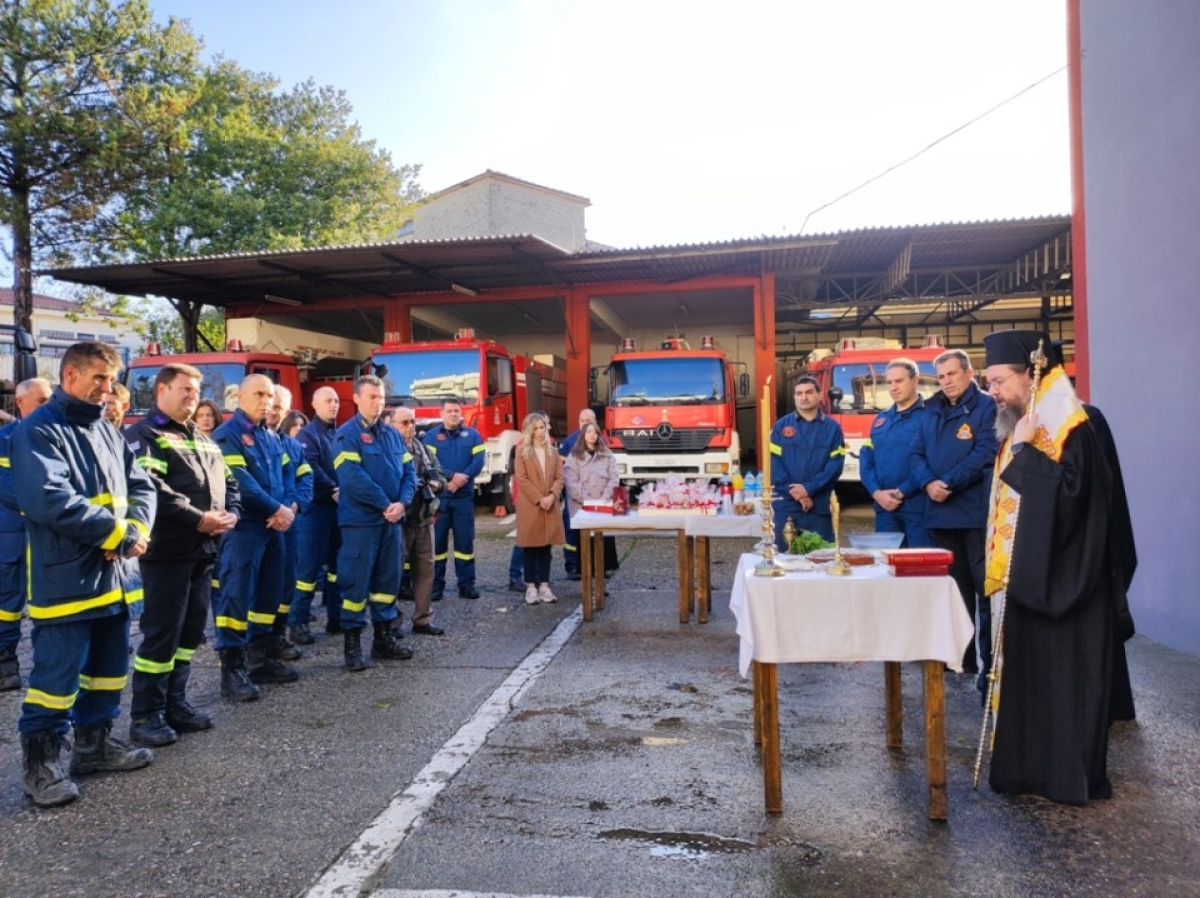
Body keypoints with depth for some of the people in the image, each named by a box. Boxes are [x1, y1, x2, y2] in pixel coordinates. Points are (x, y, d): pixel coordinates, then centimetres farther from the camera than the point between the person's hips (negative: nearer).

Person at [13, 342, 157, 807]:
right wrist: (120, 534, -17)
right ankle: (41, 761, 17)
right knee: (58, 672, 0)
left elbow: (141, 487, 12)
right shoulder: (38, 431, -11)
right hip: (65, 578, -8)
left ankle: (95, 743, 32)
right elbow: (49, 500, -23)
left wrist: (136, 531, -9)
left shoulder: (106, 431, 13)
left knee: (110, 665, 17)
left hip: (114, 573, 8)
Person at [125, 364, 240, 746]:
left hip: (204, 549, 8)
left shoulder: (202, 439, 21)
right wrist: (197, 518, -21)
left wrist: (230, 513, 0)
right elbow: (149, 487, -20)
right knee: (162, 632, -4)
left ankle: (174, 704, 24)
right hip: (167, 550, -8)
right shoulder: (143, 435, -5)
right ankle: (145, 715, 8)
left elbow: (227, 481, 20)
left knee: (190, 630, 13)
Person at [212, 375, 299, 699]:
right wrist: (278, 509, -13)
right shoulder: (227, 434, -7)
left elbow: (285, 476, 14)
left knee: (269, 592, 11)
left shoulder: (271, 436, 17)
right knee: (236, 594, -6)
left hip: (273, 526, 8)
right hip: (243, 526, -8)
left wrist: (289, 508, -6)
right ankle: (232, 669, -1)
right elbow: (240, 482, -16)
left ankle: (259, 658, 22)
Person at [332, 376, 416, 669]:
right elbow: (352, 478, -19)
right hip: (361, 520, -7)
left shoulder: (392, 434, 12)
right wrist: (385, 505, -16)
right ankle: (352, 642, 10)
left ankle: (384, 636, 24)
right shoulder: (346, 435, -9)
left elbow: (409, 470, 9)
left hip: (391, 519, 7)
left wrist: (402, 502, -8)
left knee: (388, 578, 12)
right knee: (356, 580, 0)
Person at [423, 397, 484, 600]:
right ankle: (436, 584, 9)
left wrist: (461, 479, -16)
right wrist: (453, 476, -21)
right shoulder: (431, 436, 4)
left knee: (465, 540, 4)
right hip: (439, 495, -1)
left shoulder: (472, 435, 9)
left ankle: (467, 583, 10)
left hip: (465, 495, 1)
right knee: (437, 540, 2)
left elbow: (478, 461, -2)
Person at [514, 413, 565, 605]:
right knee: (530, 548, 1)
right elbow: (522, 479, -6)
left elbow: (559, 478, 7)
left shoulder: (553, 452, 14)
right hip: (529, 506, -3)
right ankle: (531, 587, 6)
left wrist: (551, 496, -10)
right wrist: (539, 499, -14)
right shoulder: (522, 452, 2)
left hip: (550, 506, 3)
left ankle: (544, 586, 10)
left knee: (546, 548, 5)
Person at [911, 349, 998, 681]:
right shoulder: (932, 411, 15)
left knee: (985, 589, -3)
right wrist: (928, 482, -9)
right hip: (940, 513, 6)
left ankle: (991, 664, 3)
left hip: (977, 513, -6)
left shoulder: (987, 406, -4)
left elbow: (985, 454, -15)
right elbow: (916, 454, 10)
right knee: (953, 588, 13)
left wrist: (948, 483, -16)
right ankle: (960, 655, 24)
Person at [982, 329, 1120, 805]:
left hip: (1058, 578, -9)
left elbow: (1071, 491, -25)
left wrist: (1025, 451, -22)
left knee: (1062, 675, 2)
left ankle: (1070, 774, 14)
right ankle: (1029, 765, 25)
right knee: (1026, 672, 14)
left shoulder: (1070, 426, -14)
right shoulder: (1019, 425, 12)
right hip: (1024, 574, 9)